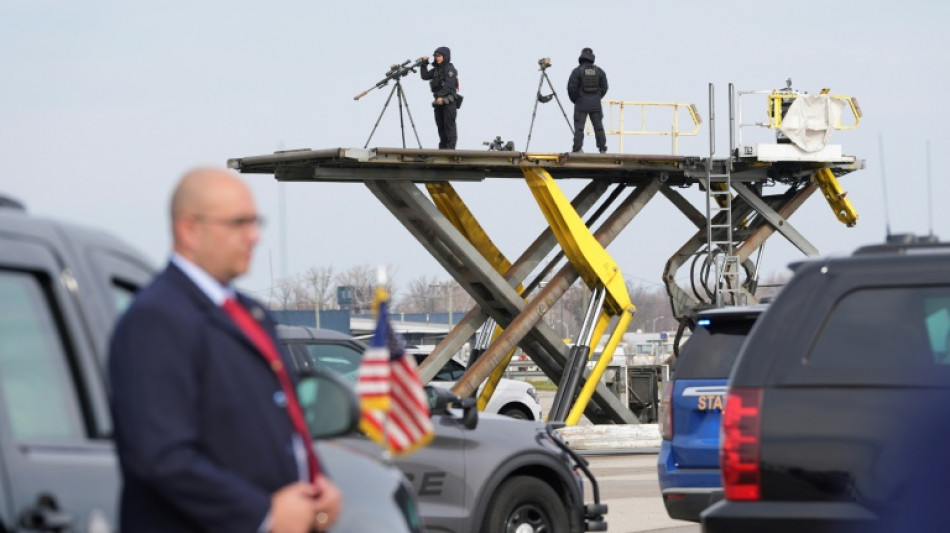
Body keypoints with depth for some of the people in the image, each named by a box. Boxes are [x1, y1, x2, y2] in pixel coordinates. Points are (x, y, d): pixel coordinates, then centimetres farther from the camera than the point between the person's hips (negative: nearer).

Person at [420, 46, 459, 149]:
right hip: (439, 101, 8)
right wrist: (424, 64, 5)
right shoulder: (436, 69, 17)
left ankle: (451, 147, -12)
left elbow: (449, 84, -16)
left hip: (449, 101, -8)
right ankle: (443, 147, 11)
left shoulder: (450, 68, -6)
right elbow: (425, 76, 11)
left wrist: (441, 96, -23)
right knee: (440, 125, 7)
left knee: (449, 124, -10)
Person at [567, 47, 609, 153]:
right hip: (596, 104, 3)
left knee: (579, 128, -3)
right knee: (598, 127, 10)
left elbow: (571, 87, -8)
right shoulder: (599, 71, 2)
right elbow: (604, 87, 5)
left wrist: (575, 100, 8)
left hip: (581, 104, -3)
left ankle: (577, 149, -9)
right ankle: (602, 148, 11)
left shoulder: (577, 71, -7)